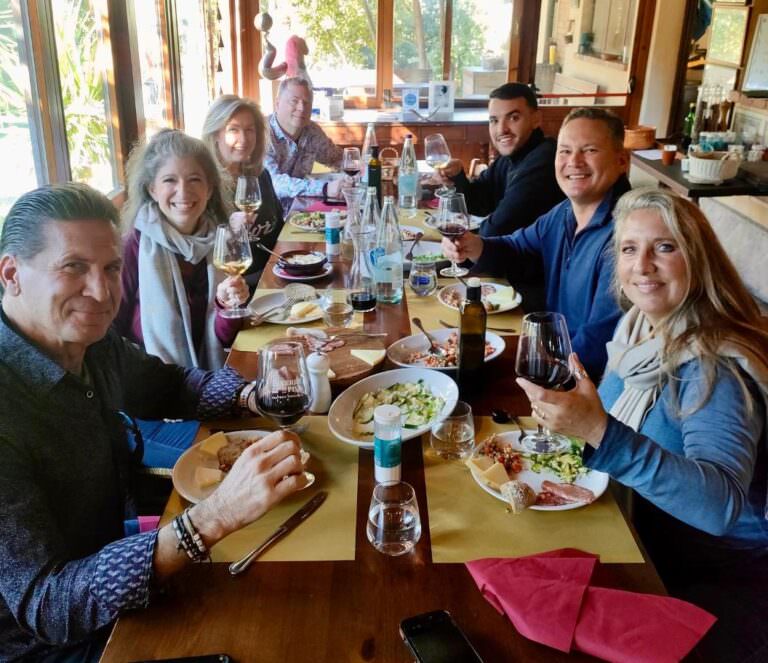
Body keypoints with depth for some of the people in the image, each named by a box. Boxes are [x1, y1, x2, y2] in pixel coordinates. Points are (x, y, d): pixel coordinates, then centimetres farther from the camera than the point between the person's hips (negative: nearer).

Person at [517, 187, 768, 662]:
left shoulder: (715, 369, -25)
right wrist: (570, 418, -4)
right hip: (646, 543, 7)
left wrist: (601, 432, -48)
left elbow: (721, 505, -39)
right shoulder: (636, 326, -1)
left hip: (719, 578, -7)